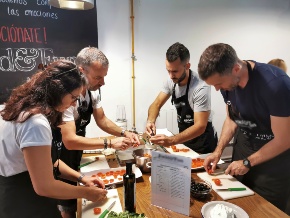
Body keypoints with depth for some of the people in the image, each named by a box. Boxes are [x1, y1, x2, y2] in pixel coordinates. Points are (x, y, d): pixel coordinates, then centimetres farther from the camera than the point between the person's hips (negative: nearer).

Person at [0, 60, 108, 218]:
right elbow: (44, 187, -26)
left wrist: (81, 178, 0)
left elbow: (46, 160, 6)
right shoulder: (36, 123, -30)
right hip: (22, 202, -9)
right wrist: (86, 193, -13)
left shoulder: (26, 110, 1)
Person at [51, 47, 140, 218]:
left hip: (77, 154, 7)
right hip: (60, 156, -7)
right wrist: (110, 143, -34)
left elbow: (102, 120, 0)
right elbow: (69, 140, -35)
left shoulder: (93, 90, -7)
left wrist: (124, 133, -15)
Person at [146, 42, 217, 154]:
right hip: (185, 138, 6)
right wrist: (150, 121, -25)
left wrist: (171, 140, -43)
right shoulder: (171, 81, -9)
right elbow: (157, 104, -3)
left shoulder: (201, 88, -28)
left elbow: (200, 126, -31)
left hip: (203, 141, -6)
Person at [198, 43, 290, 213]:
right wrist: (218, 150, -3)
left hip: (274, 153, -5)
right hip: (243, 145, 5)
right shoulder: (228, 81, -10)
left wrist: (247, 162, -13)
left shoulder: (275, 84, -30)